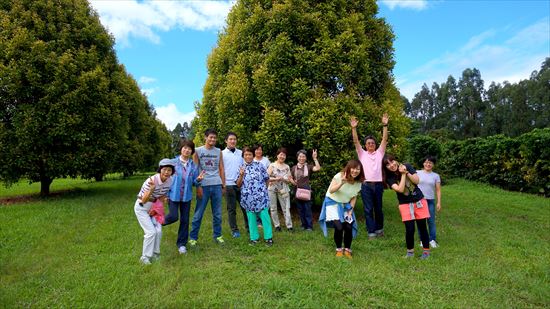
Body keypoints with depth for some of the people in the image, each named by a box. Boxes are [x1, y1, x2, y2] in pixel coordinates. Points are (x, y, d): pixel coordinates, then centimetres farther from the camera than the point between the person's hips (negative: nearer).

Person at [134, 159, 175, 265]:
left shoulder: (170, 181, -12)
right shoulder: (152, 180, -31)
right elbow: (144, 201, -30)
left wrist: (155, 208, -4)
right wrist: (151, 189, -45)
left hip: (153, 207, 6)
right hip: (141, 208, -6)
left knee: (158, 231, 0)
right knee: (151, 232, -13)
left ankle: (155, 254, 19)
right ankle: (145, 257, 3)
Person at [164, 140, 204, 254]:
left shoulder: (193, 165, 1)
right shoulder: (173, 162, -5)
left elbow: (194, 183, 4)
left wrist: (198, 179, -19)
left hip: (186, 196, 2)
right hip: (173, 195, -2)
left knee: (185, 220, 7)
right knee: (173, 217, -9)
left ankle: (182, 244, 22)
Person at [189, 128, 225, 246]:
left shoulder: (219, 152, 11)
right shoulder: (198, 151, 2)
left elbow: (221, 169, 13)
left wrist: (223, 185, 8)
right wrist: (198, 186, -8)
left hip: (217, 185, 3)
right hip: (203, 186, -3)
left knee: (217, 213, 9)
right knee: (198, 213, 2)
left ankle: (217, 235, 22)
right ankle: (193, 237, 13)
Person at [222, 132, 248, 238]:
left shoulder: (241, 153, 9)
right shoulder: (222, 154, 0)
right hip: (229, 184, -2)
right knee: (231, 209, 6)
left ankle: (249, 227, 17)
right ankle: (234, 230, 15)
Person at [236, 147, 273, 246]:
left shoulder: (259, 165, 1)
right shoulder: (241, 168, 7)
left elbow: (266, 179, 8)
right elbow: (238, 184, 5)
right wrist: (241, 175, -11)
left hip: (261, 196, -2)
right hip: (248, 198, 2)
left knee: (264, 216, 0)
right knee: (251, 218, 8)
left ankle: (268, 237, 10)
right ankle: (254, 237, 19)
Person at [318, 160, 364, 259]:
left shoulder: (358, 182, -5)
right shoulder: (339, 176, -20)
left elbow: (354, 198, 4)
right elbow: (331, 190, -27)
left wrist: (350, 211, -5)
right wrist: (341, 183, -42)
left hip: (345, 205, 4)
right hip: (333, 203, -4)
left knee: (349, 227, -10)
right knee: (339, 227, -18)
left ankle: (347, 250, 14)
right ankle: (339, 249, 7)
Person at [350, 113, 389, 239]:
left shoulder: (379, 153, 11)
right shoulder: (362, 154, 9)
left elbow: (384, 139, 1)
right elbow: (356, 141, -2)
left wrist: (385, 125, -9)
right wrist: (354, 128, -14)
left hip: (378, 185, 1)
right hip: (366, 185, -1)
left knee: (378, 208, 12)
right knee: (368, 209, 0)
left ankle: (379, 228, 29)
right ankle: (371, 231, 6)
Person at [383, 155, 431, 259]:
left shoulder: (407, 166, -7)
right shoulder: (389, 178, -12)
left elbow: (416, 181, -10)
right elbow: (400, 189, -23)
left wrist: (407, 172, -21)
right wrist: (403, 174, -21)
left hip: (419, 201, 1)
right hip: (405, 204, -1)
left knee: (422, 226, 8)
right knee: (410, 229, -6)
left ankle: (426, 250, 23)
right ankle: (410, 251, 16)